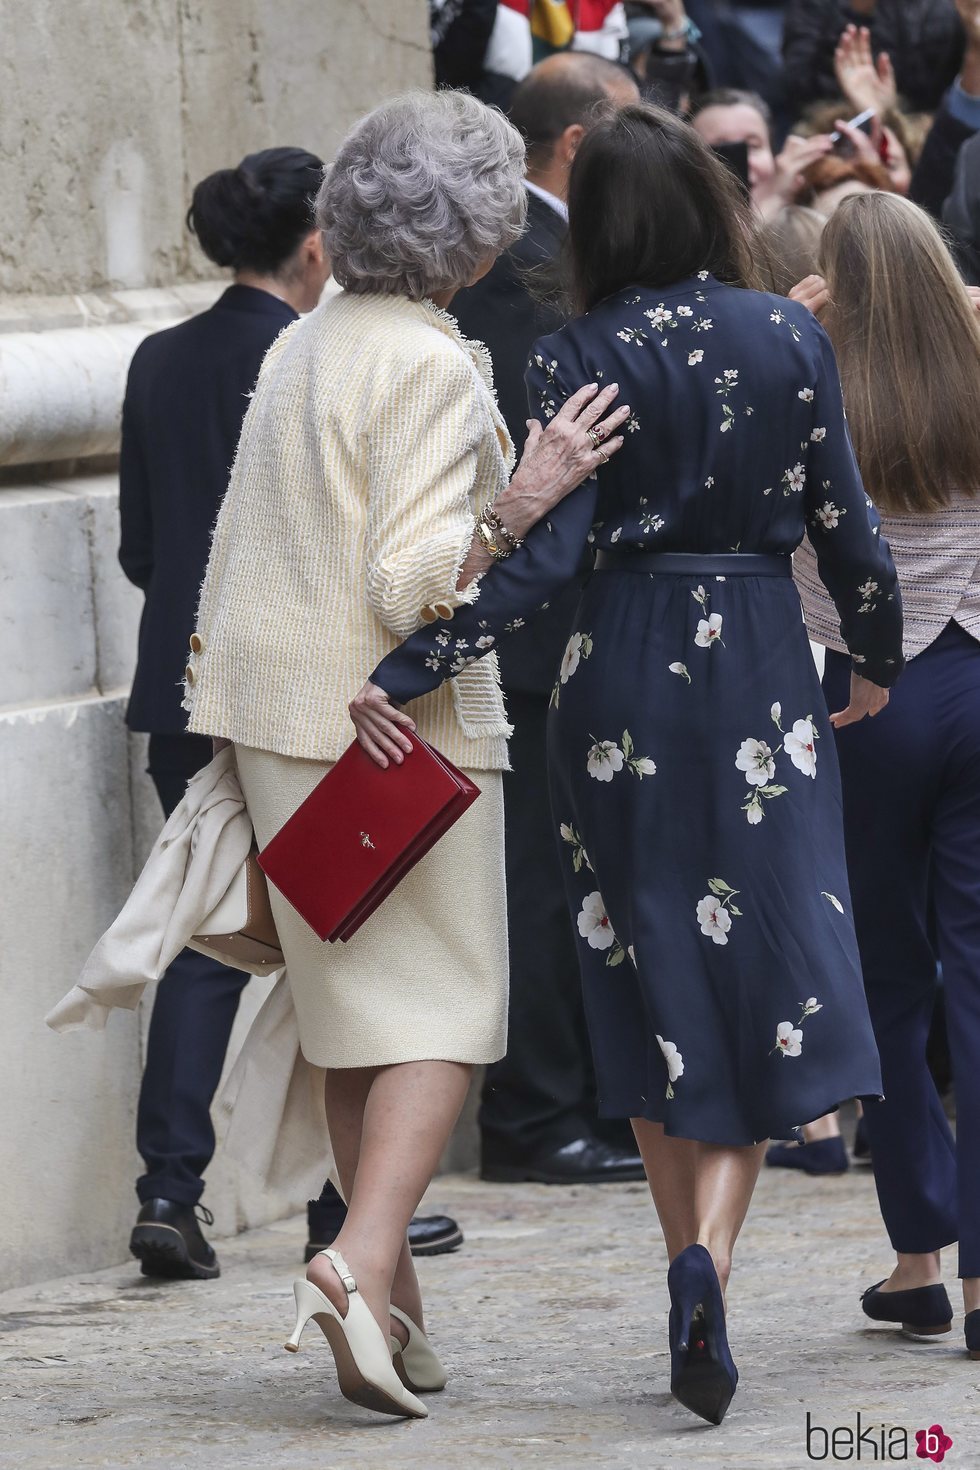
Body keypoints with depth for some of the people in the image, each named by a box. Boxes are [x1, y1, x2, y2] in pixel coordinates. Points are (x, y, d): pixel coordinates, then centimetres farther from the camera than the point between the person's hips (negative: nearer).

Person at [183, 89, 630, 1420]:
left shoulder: (304, 347, 11)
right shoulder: (429, 367, -15)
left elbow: (241, 555, 18)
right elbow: (414, 585, -22)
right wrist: (524, 498, -26)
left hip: (277, 708, 8)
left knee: (357, 1004, 13)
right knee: (445, 1007, -3)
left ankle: (394, 1307, 16)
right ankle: (364, 1262, -20)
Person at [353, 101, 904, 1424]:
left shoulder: (577, 361, -6)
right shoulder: (790, 339, -2)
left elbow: (547, 552, -16)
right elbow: (846, 523, 0)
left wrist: (407, 673, -16)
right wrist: (878, 662, 18)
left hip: (622, 676, 0)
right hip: (760, 672, 0)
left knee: (652, 989, 11)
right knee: (757, 985, 1)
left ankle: (694, 1289, 15)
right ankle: (708, 1254, -21)